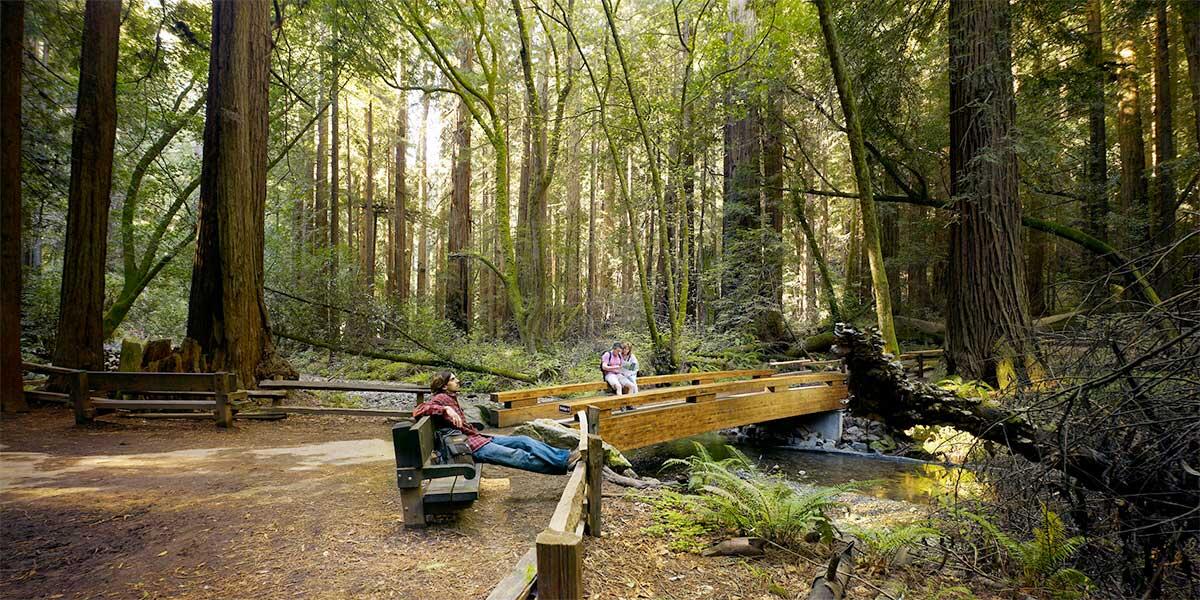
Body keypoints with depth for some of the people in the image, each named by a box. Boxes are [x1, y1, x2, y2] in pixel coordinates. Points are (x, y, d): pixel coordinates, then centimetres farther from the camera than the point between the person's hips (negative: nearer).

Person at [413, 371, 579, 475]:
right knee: (518, 455, -16)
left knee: (524, 441, -2)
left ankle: (564, 455, -7)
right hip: (472, 446, -9)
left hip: (479, 437, 9)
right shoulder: (440, 398, -7)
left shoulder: (451, 398, 20)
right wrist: (446, 409, -34)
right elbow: (418, 411, -24)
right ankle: (563, 463, -18)